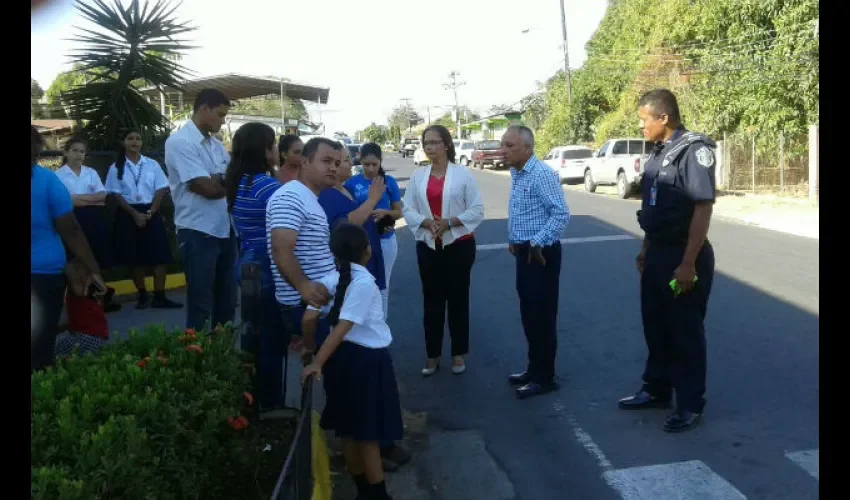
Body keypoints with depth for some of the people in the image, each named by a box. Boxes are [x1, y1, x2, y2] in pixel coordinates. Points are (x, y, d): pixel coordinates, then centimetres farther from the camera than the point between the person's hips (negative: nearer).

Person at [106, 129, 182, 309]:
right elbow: (117, 195, -2)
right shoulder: (116, 168, 2)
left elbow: (161, 190, 1)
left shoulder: (152, 164, 4)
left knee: (159, 256, -5)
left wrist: (150, 212, -10)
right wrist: (135, 214, -12)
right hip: (128, 214, 0)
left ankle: (159, 297, -1)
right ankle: (143, 296, 16)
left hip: (151, 213, 1)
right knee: (135, 258, 4)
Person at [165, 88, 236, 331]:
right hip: (198, 234, -8)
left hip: (225, 231, 8)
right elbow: (208, 189, -19)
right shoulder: (180, 142, -12)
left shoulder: (217, 145, 13)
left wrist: (218, 180, -12)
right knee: (201, 306, 2)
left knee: (227, 301, 15)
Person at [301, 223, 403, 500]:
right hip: (368, 360, -6)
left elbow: (308, 317, -6)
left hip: (343, 356, 6)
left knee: (348, 429, 15)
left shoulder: (330, 279, -1)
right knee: (368, 433, 4)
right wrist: (317, 363, -22)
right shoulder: (364, 282, -17)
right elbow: (343, 327, -21)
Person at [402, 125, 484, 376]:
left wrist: (449, 222, -18)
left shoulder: (463, 174, -5)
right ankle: (432, 355, 19)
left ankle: (459, 354, 20)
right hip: (428, 246, 3)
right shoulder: (418, 175, 4)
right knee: (432, 301, 8)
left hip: (459, 245, -2)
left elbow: (477, 211, -6)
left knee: (458, 299, 7)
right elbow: (408, 210, 3)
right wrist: (427, 222, -16)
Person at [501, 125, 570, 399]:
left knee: (542, 315, -1)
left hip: (540, 254, -9)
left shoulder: (542, 175, -18)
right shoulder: (516, 175, 12)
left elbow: (561, 214, -23)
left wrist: (538, 243, -24)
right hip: (524, 252, 9)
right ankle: (534, 368, 29)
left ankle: (544, 377, 10)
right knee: (529, 314, 16)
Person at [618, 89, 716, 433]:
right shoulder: (659, 152, 11)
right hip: (658, 255, 8)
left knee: (685, 332, 3)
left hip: (683, 257, -8)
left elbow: (703, 208, -20)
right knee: (655, 327, 17)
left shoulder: (693, 150, -16)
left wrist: (688, 264, -23)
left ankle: (690, 405, 17)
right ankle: (657, 389, 32)